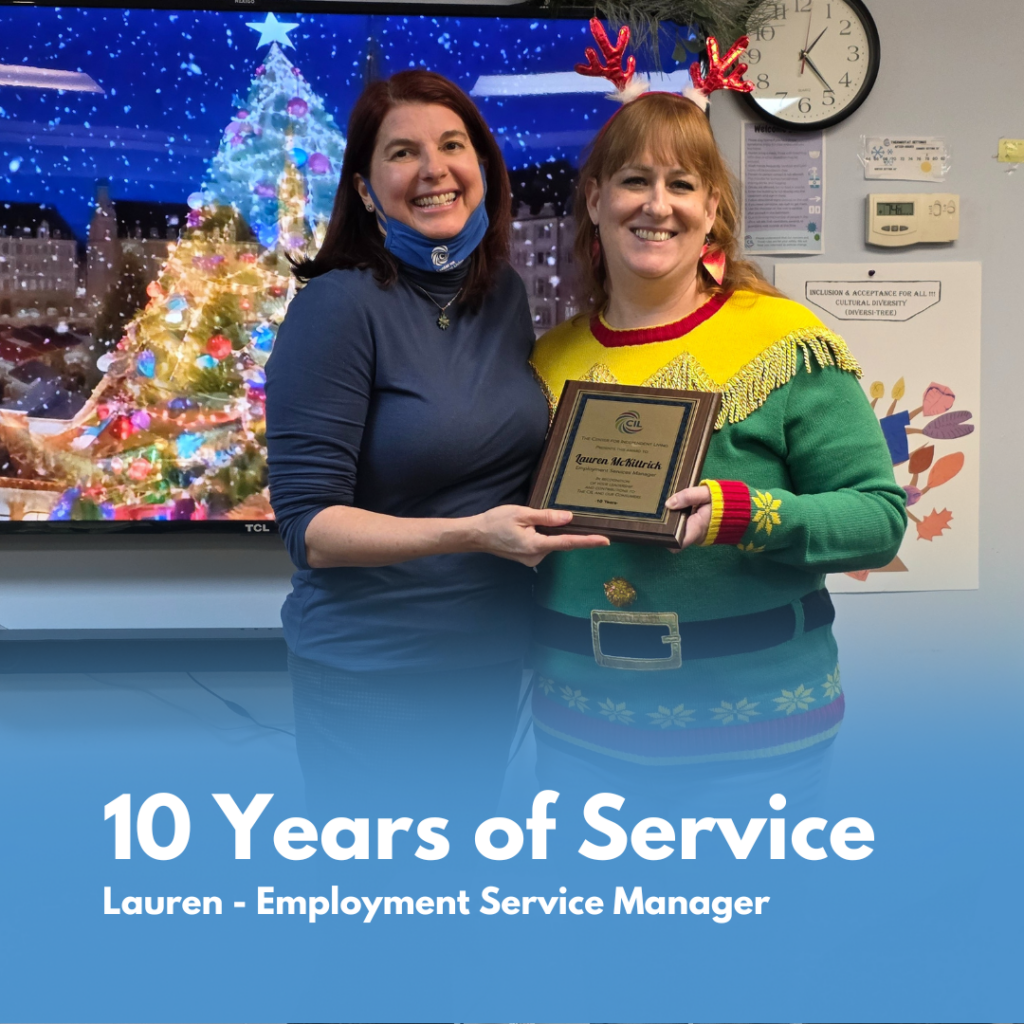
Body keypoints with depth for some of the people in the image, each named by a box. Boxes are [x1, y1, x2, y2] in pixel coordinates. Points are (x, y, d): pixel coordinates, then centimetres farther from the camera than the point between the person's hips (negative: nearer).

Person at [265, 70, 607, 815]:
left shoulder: (505, 290, 3)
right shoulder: (341, 305, -16)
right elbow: (309, 526, -19)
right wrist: (472, 534, -29)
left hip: (494, 661, 7)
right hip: (375, 679, -6)